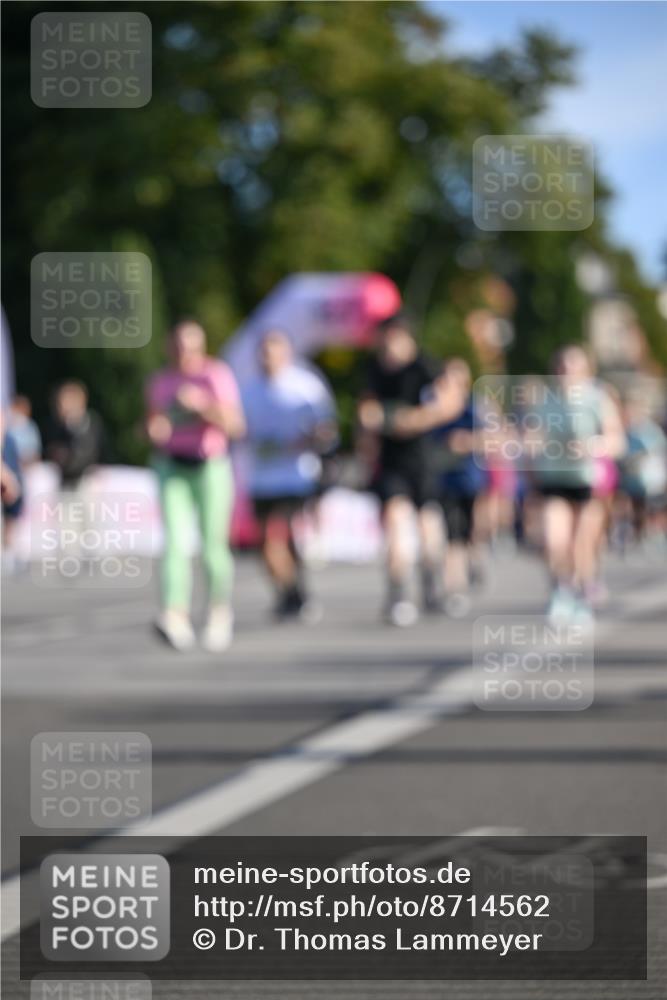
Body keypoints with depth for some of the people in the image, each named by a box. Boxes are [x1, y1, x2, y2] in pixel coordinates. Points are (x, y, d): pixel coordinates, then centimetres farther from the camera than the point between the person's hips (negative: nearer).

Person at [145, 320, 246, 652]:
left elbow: (235, 426, -9)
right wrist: (155, 429, -4)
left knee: (213, 546, 2)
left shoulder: (218, 376, -2)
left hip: (211, 468, -2)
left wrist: (205, 405, -24)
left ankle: (220, 612, 27)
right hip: (172, 467, 2)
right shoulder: (159, 382, 9)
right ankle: (175, 617, -27)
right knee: (176, 542, -15)